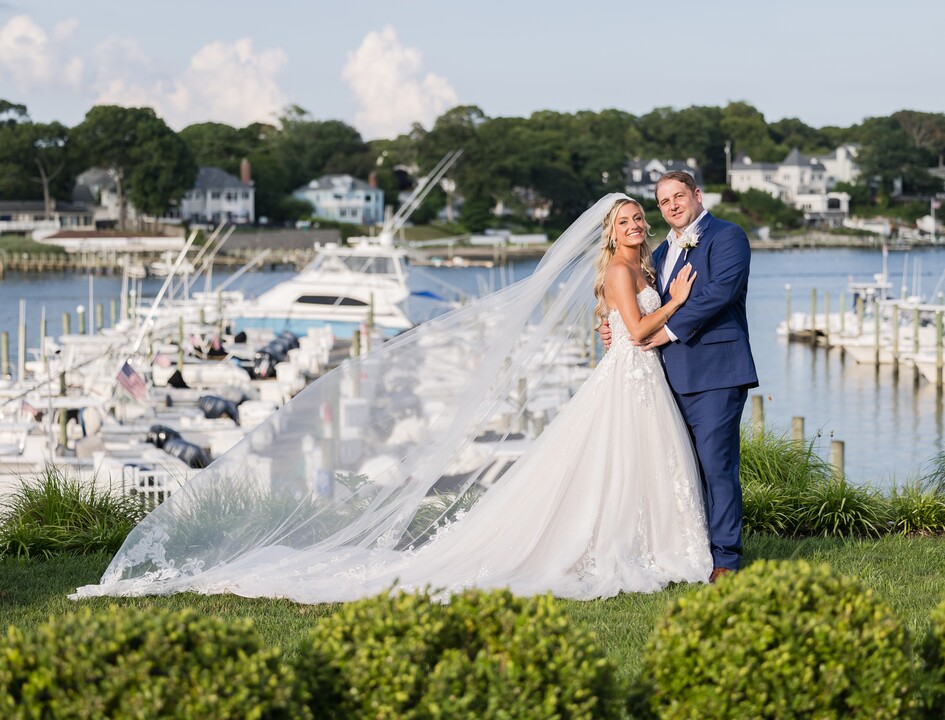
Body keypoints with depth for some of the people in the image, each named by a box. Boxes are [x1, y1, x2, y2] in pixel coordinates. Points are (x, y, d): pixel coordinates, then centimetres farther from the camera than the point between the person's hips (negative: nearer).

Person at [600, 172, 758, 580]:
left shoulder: (726, 237, -4)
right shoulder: (662, 252, 22)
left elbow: (721, 291, -17)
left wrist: (671, 330, -16)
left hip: (714, 372, -8)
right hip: (674, 375, 8)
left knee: (716, 464, -9)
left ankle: (724, 559, -6)